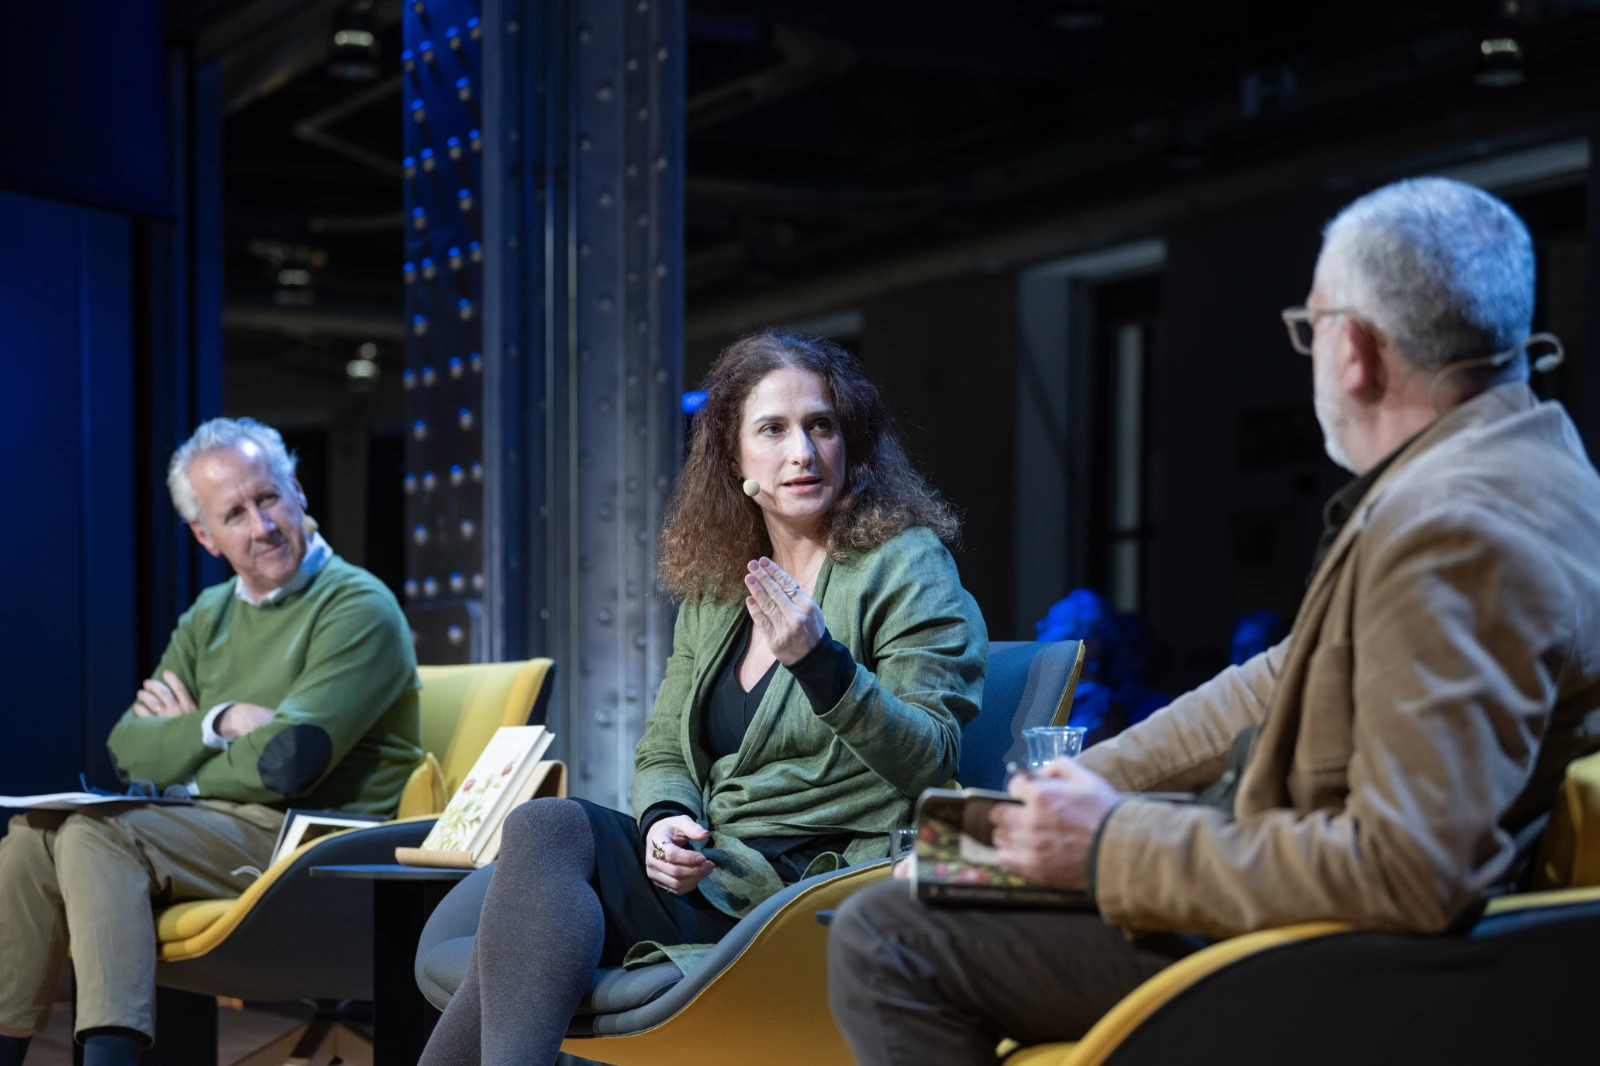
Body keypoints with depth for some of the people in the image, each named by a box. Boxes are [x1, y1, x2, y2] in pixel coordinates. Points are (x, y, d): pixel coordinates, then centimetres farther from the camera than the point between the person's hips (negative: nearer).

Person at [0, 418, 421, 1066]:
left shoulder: (358, 609, -8)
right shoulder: (209, 617, 18)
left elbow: (288, 763, -20)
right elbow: (127, 749, 8)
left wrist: (185, 738, -2)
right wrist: (220, 723, -11)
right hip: (216, 828, 8)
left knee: (98, 835, -25)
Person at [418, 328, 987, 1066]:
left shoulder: (908, 568, 1)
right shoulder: (713, 589, 20)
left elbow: (929, 763, -9)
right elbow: (662, 749, 21)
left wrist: (819, 661, -24)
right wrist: (665, 818, -3)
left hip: (816, 885, -6)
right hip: (705, 870, 6)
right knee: (544, 826, -24)